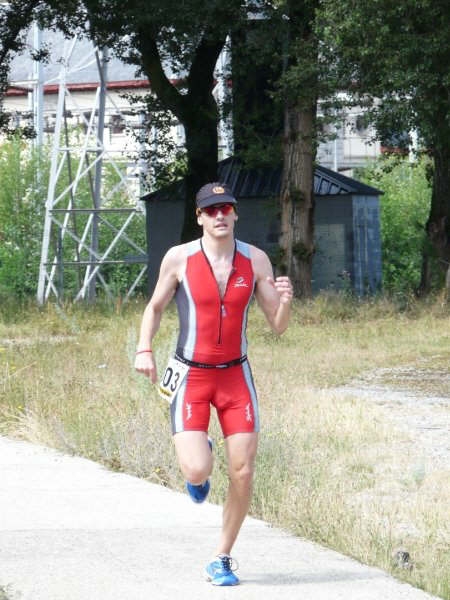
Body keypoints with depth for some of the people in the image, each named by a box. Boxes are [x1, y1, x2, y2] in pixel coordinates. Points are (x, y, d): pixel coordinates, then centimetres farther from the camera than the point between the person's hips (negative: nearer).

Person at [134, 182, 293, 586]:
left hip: (236, 375, 2)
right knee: (197, 472, -17)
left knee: (242, 473, -4)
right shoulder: (179, 258, -8)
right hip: (190, 377, -2)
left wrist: (285, 301, -22)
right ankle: (200, 457, 24)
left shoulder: (256, 260, -4)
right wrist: (145, 349, -9)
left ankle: (222, 558, 13)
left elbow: (278, 326, 0)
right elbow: (155, 307, 7)